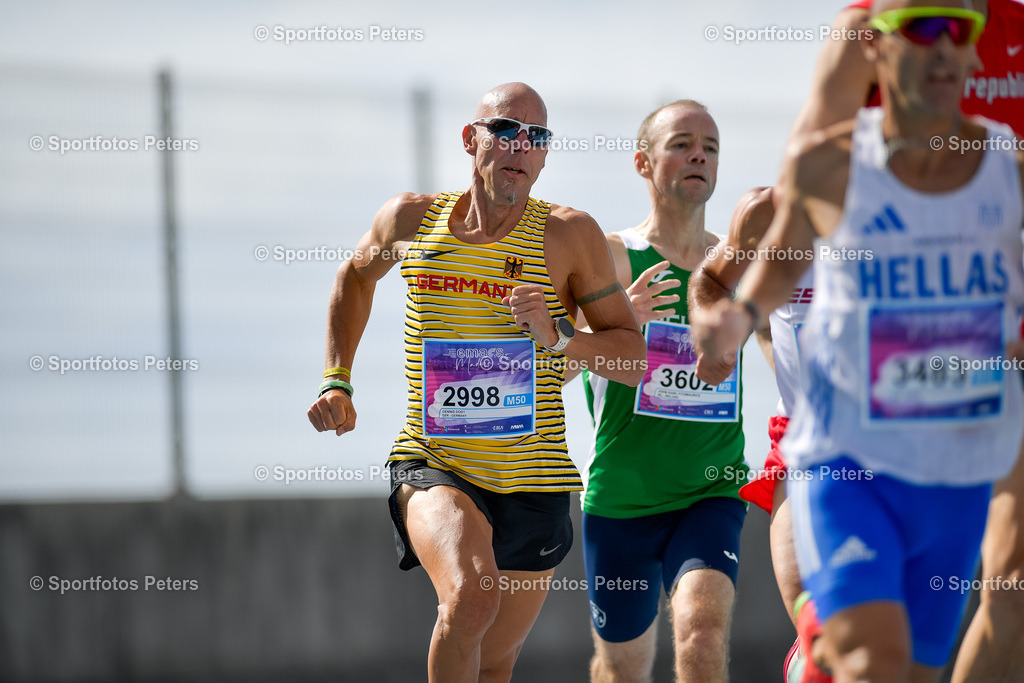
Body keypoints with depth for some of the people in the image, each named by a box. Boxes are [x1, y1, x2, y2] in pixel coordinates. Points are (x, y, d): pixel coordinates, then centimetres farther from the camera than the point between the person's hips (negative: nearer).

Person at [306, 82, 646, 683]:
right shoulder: (410, 219, 1)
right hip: (433, 469, -2)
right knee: (471, 593, -32)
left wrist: (558, 335, -18)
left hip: (534, 486, 2)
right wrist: (337, 381, 15)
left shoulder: (569, 235, -4)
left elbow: (633, 358, 0)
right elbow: (356, 277, 24)